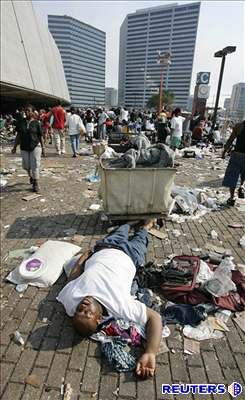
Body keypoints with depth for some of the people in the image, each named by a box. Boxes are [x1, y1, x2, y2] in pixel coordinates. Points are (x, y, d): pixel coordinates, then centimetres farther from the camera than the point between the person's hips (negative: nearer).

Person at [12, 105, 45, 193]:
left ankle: (36, 183, 7)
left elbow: (40, 136, -1)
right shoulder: (21, 122, 4)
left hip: (35, 146, -3)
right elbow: (18, 135, 8)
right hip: (24, 147, 4)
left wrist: (43, 148, -2)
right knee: (26, 165, 11)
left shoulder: (36, 123, -3)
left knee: (35, 165, -4)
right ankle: (31, 176, 42)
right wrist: (15, 147, 7)